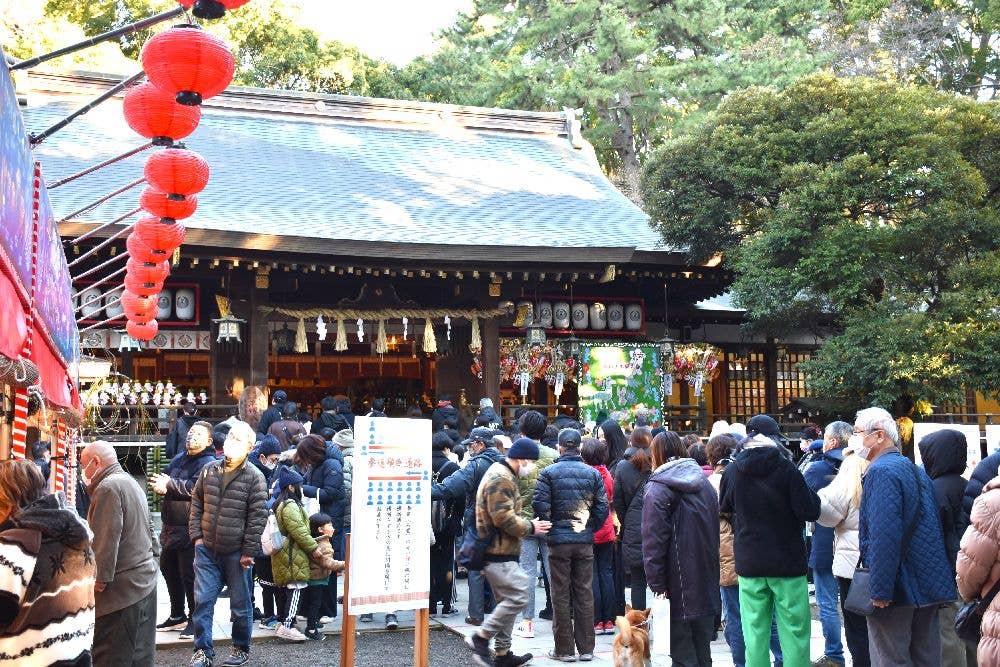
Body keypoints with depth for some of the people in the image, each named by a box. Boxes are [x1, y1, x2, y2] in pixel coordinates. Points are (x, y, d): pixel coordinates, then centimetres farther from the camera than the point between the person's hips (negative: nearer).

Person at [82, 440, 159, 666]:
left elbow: (106, 540, -20)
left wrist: (100, 579, -17)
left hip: (122, 588, -10)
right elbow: (148, 529, 22)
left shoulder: (108, 488, -13)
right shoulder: (131, 482, 18)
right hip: (146, 579, 10)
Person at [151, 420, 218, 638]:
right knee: (168, 570, 19)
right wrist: (162, 487, -12)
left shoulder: (208, 464, -12)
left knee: (189, 575, -4)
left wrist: (168, 485, -17)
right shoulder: (179, 459, 15)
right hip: (170, 526, 9)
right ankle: (177, 616, 33)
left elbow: (195, 488, -25)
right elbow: (159, 480, 12)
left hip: (190, 528, -9)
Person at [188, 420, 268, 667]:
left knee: (240, 604, 8)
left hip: (236, 552, -3)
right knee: (202, 600, 3)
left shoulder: (254, 477, -8)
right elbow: (196, 504, 14)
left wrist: (248, 551, -11)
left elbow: (258, 516, -10)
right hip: (207, 550, 4)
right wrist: (196, 535, 5)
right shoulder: (209, 470, 5)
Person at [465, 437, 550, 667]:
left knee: (507, 600, 15)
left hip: (498, 551, 11)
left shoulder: (501, 474, 19)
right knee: (518, 597, -13)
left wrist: (528, 524, 14)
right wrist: (530, 527, -10)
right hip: (498, 553, -11)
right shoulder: (501, 479, -16)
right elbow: (504, 519, -22)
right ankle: (481, 637, -6)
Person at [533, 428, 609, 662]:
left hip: (559, 540, -2)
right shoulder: (592, 473, 2)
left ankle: (564, 649, 8)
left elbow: (540, 504, -11)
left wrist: (549, 528, 4)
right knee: (585, 595, 9)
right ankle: (586, 648, 14)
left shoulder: (548, 473, -6)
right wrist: (590, 528, 11)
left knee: (561, 596, 5)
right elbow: (602, 507, 0)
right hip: (585, 542, 2)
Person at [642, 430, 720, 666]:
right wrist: (713, 571, 18)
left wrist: (656, 582, -13)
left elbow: (654, 540, -15)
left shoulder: (658, 489, -10)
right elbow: (716, 529, 14)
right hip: (707, 582, 6)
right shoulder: (705, 483, 10)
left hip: (679, 585, -6)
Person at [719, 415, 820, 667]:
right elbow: (810, 511, -12)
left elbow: (724, 507, 16)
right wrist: (811, 493, 7)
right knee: (794, 631, 4)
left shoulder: (732, 470, -1)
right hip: (787, 561, -3)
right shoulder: (785, 468, -12)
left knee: (755, 631, 7)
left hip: (749, 563, 3)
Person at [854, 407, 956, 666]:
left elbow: (884, 535, -25)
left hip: (897, 587, -9)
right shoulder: (916, 470, 15)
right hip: (929, 584, 9)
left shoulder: (881, 472, -15)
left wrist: (879, 591, -24)